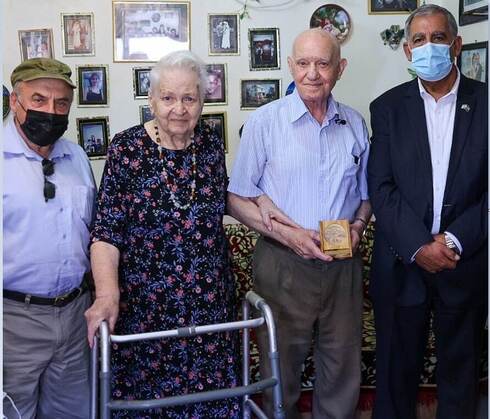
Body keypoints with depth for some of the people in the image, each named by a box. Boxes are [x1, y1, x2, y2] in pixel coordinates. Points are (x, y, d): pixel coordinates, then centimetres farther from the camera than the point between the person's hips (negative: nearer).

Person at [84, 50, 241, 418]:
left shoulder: (212, 144, 2)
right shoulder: (127, 149, -9)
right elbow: (107, 232, -13)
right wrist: (108, 295, -25)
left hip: (211, 301, 3)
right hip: (146, 305, -3)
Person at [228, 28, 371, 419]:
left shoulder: (355, 124, 6)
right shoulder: (265, 121, -6)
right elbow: (237, 199, -6)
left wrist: (358, 226, -4)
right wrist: (285, 232, -17)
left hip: (343, 264, 4)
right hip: (283, 263, -3)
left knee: (343, 365, 16)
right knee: (281, 365, 14)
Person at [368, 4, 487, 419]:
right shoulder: (388, 107, 1)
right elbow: (380, 188, -6)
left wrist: (455, 240, -15)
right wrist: (419, 246, -16)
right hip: (402, 262, 0)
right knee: (397, 367, 13)